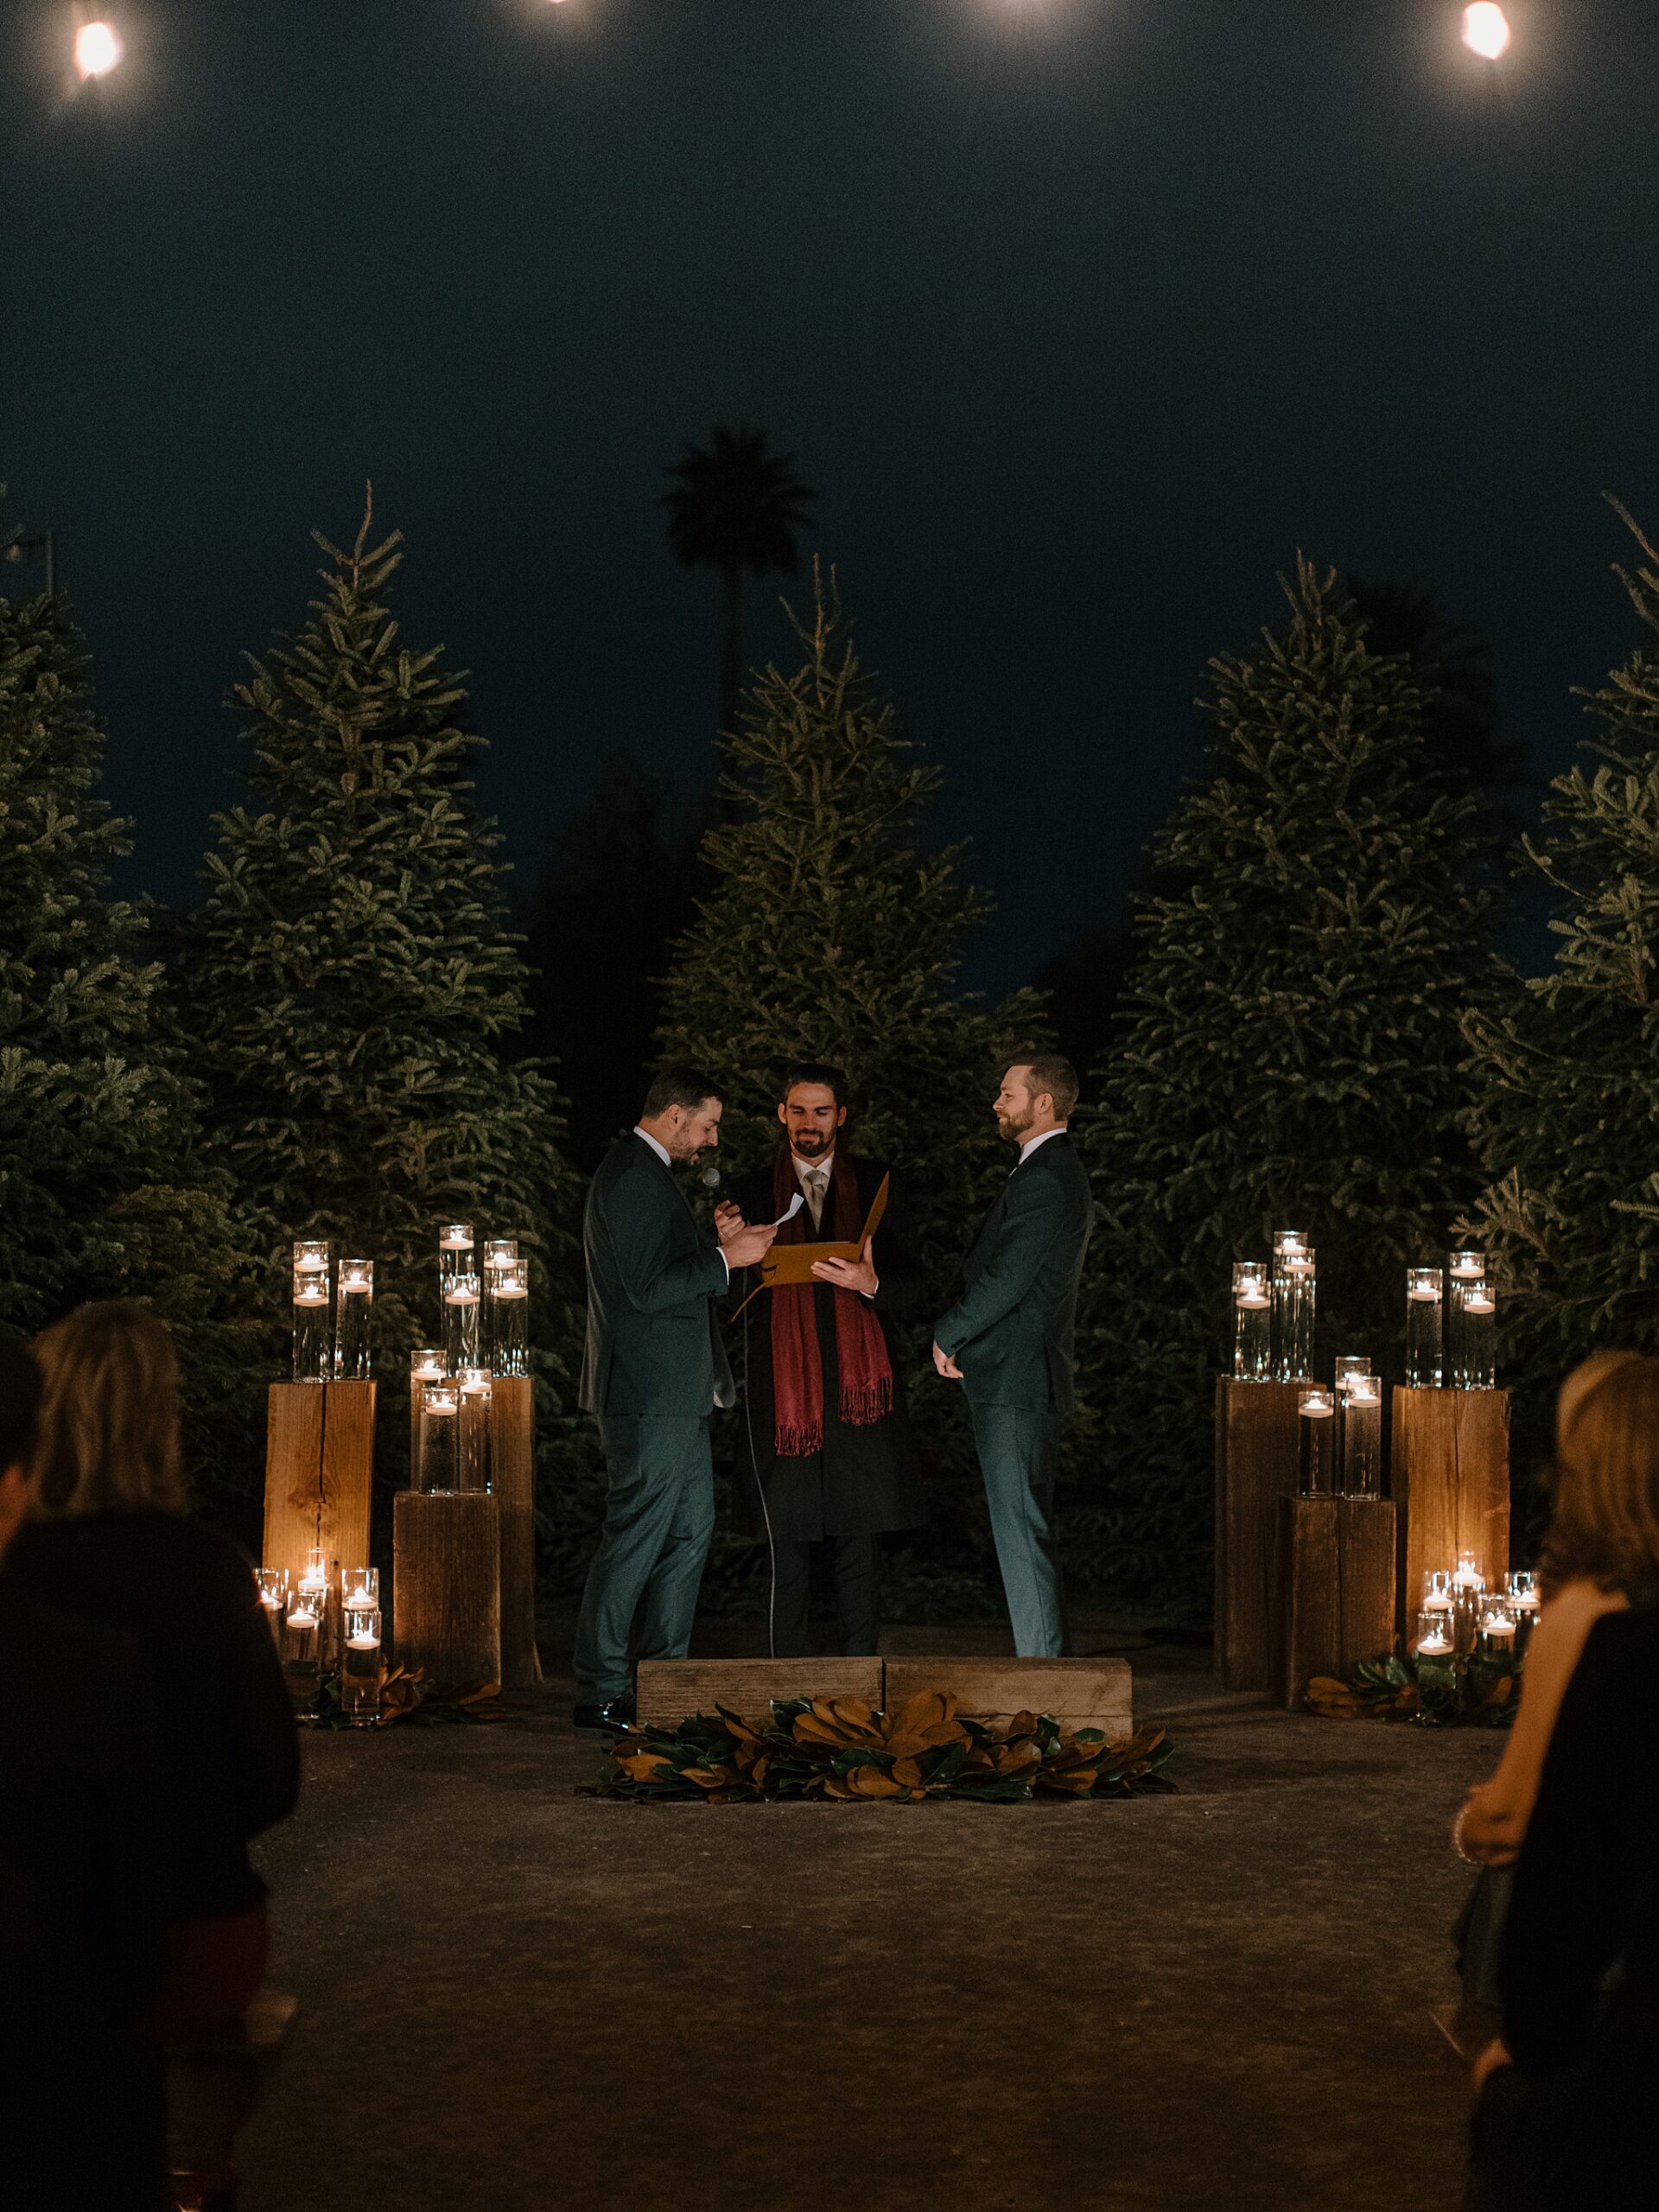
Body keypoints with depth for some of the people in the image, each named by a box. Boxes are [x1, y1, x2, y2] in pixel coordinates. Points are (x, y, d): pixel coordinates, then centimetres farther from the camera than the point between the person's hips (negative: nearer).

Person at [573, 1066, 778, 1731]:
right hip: (649, 1394, -11)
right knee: (635, 1537, -7)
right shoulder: (632, 1178, -16)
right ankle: (600, 1694, -3)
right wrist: (725, 1258, -15)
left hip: (673, 1394, 11)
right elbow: (647, 1288, -22)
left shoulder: (649, 1174, 19)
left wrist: (721, 1246, 14)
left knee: (691, 1527, 14)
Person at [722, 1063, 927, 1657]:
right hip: (781, 1390, 0)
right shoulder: (751, 1192, 10)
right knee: (787, 1540, -1)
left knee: (858, 1542, 0)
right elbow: (734, 1295, 8)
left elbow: (911, 1284, 8)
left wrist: (870, 1284, -14)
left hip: (859, 1388, 0)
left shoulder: (877, 1185, 10)